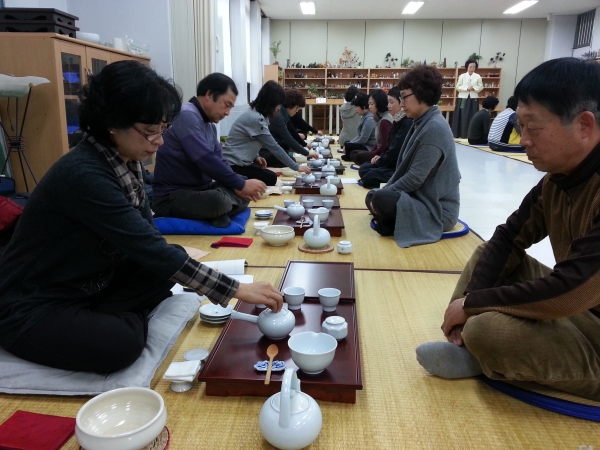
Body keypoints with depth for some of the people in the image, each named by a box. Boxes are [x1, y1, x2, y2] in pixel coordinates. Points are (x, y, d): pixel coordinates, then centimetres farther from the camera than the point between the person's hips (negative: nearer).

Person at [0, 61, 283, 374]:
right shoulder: (83, 175, -30)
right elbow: (149, 248, -33)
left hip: (89, 287, 8)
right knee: (122, 344, -31)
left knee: (171, 261, -7)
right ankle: (98, 324, -1)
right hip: (31, 308, -8)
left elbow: (142, 242, 4)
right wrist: (236, 290, -31)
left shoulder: (125, 161, -3)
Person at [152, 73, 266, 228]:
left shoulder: (210, 124, 12)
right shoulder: (186, 116, -19)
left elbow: (219, 161, 12)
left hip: (199, 189, 10)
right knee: (219, 201, -35)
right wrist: (241, 184, -21)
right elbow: (207, 161, -28)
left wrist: (239, 186, -5)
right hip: (172, 196, -10)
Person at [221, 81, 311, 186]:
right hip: (233, 165, -9)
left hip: (236, 162, 9)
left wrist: (256, 157, -2)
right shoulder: (256, 119, -22)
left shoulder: (256, 114, 9)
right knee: (270, 178, -7)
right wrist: (296, 167, -16)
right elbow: (274, 147, -22)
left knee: (270, 176, 7)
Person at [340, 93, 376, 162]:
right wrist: (349, 143, 4)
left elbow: (363, 139, -22)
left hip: (369, 148, -10)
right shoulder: (364, 117, 9)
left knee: (348, 146, -19)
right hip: (364, 144, 10)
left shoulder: (369, 119, -20)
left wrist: (347, 146, -13)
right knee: (346, 143, 16)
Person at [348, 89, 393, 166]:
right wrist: (370, 152, 3)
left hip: (385, 155, -11)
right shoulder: (380, 117, 12)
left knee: (359, 156, -19)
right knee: (353, 153, 8)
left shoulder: (385, 121, -19)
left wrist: (370, 154, -9)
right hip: (380, 152, 11)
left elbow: (384, 146, -20)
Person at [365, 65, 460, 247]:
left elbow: (415, 178, -23)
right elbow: (404, 167, 12)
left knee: (380, 200, -27)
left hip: (437, 208, -10)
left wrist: (381, 196, -14)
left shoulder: (434, 128, -22)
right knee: (371, 196, 9)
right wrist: (382, 192, 2)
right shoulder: (422, 123, 9)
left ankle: (390, 225, -2)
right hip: (421, 198, 10)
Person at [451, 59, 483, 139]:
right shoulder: (462, 76, 1)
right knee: (462, 117, -3)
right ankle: (461, 135, 3)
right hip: (463, 98, -1)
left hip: (473, 99, 1)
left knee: (472, 117, 0)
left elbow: (481, 87, 5)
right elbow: (458, 87, -1)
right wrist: (467, 88, -14)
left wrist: (474, 88, -14)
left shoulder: (478, 76, 5)